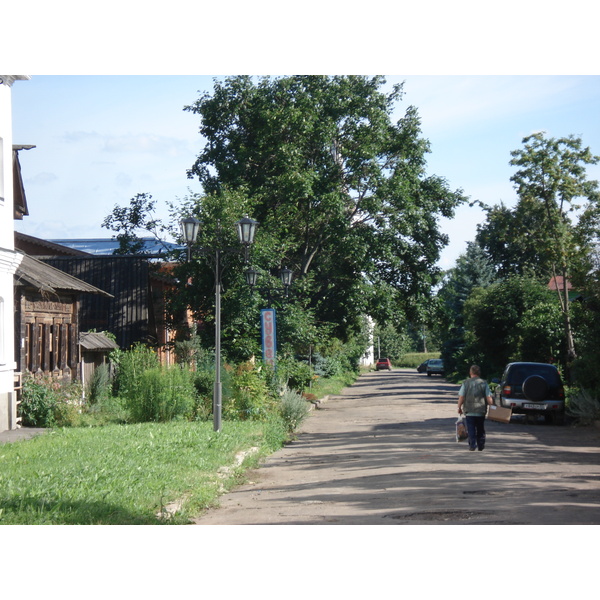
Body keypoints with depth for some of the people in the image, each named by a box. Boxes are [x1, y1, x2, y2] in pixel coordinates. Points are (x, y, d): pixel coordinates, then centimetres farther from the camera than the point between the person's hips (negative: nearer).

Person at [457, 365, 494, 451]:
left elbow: (461, 397, -4)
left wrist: (459, 407, 6)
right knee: (481, 430, 14)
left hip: (469, 411, -1)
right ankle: (481, 446, 19)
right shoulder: (484, 383, 0)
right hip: (481, 411, 1)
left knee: (471, 429, 1)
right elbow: (489, 398, -3)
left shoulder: (466, 383, -2)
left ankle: (472, 445, -10)